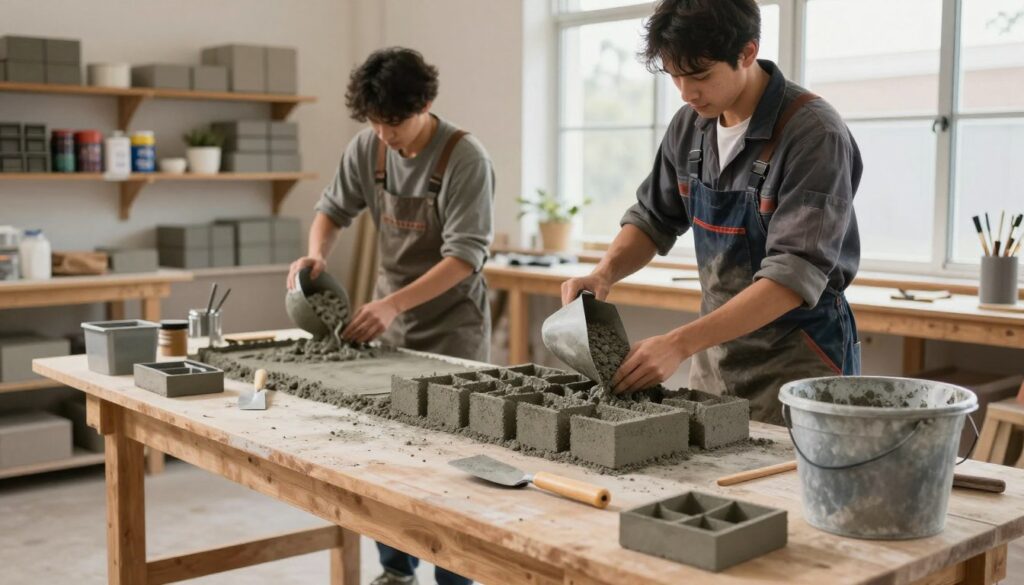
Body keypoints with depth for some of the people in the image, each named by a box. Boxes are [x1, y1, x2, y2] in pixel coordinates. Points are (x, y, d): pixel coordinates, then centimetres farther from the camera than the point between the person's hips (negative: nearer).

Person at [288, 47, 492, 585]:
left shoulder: (465, 159, -18)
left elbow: (465, 255, -22)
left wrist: (392, 303, -30)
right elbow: (334, 209, 10)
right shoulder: (367, 148, -2)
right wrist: (316, 254, -11)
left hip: (452, 330, -5)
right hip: (388, 324, 5)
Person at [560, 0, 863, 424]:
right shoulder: (690, 125, 0)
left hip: (798, 358, -6)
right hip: (715, 349, 6)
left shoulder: (813, 134, -20)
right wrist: (605, 273, -8)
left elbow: (794, 274, -26)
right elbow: (653, 218, 12)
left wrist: (680, 343, -31)